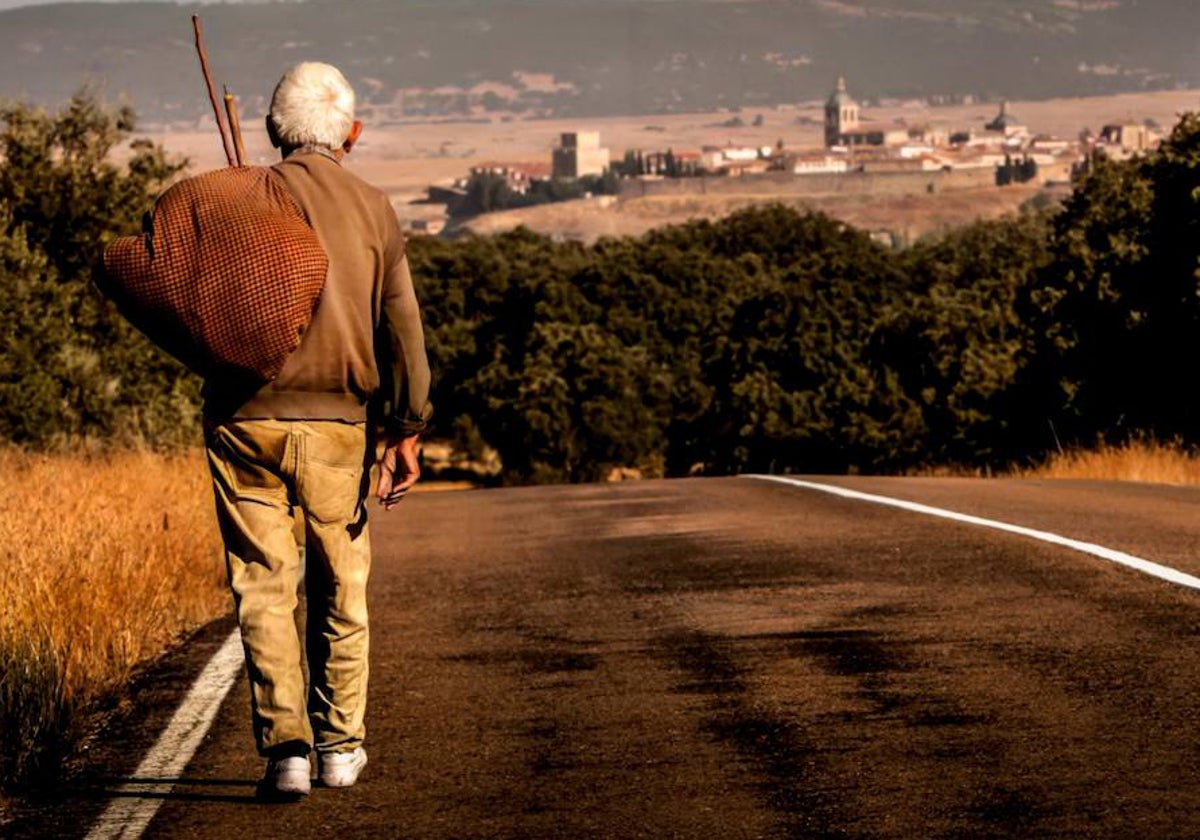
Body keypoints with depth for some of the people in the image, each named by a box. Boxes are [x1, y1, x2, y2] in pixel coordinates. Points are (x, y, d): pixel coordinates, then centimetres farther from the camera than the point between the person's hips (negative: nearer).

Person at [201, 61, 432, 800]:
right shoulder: (373, 210, 2)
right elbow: (402, 325, -3)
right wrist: (408, 430, -3)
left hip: (247, 419, -1)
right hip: (339, 421, 1)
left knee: (265, 587, 2)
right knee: (341, 587, 15)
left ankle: (285, 747, -8)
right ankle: (341, 744, 20)